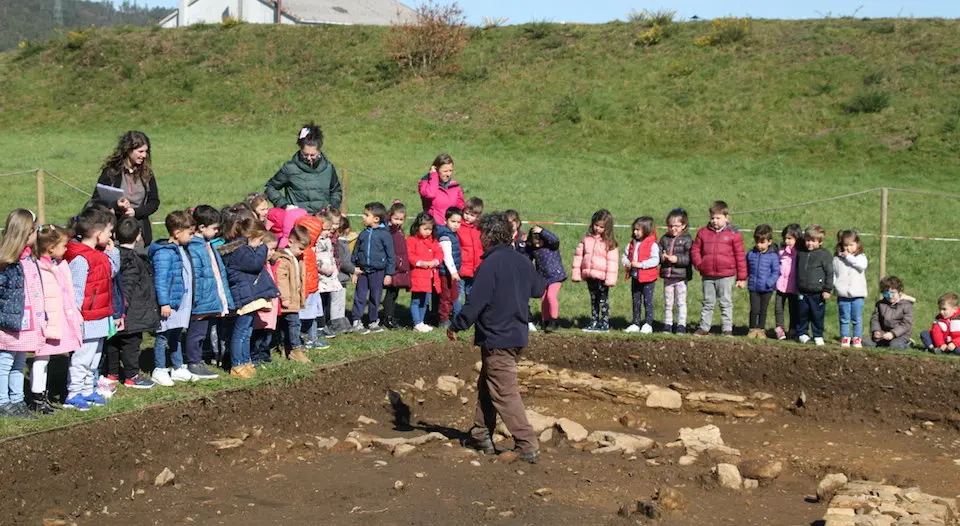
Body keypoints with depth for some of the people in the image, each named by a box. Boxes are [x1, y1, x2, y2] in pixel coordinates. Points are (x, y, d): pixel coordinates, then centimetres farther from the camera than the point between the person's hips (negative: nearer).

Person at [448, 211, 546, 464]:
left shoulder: (490, 265, -19)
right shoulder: (521, 261, 5)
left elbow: (475, 302, -20)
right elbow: (539, 289, 18)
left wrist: (456, 327, -8)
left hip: (497, 340, -8)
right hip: (518, 335, 9)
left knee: (505, 394, -4)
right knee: (486, 385, 21)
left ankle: (527, 447, -6)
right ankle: (481, 435, 28)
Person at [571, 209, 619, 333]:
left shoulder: (609, 243, -8)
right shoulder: (587, 239, 6)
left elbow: (612, 261, -12)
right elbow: (578, 255, 8)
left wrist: (610, 279, -17)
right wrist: (576, 273, 5)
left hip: (602, 276, -5)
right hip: (590, 276, 5)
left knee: (603, 300, 2)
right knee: (593, 300, 15)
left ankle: (605, 323, 7)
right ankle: (594, 322, 23)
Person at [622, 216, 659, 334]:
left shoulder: (652, 245, -12)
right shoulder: (632, 243, 8)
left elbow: (655, 260, -20)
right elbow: (625, 256, 14)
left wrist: (640, 264, -23)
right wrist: (627, 263, -8)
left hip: (648, 279, -7)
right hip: (635, 278, 7)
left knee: (648, 301, 1)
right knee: (636, 301, 12)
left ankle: (648, 324, 7)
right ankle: (635, 324, 19)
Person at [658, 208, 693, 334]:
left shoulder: (687, 240, -5)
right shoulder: (664, 239, 9)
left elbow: (689, 258, -13)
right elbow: (658, 254, 7)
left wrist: (677, 259, -23)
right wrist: (662, 257, -13)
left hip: (681, 276, -4)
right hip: (667, 276, 4)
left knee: (681, 302, 0)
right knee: (668, 303, 12)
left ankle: (681, 325, 6)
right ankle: (667, 324, 20)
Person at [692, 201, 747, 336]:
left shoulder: (733, 234, -3)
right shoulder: (703, 232, 6)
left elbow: (740, 257, -1)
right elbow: (695, 250, 12)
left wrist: (742, 278, -2)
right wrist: (699, 264, -5)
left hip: (726, 276, -3)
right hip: (707, 276, 3)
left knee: (726, 303, 4)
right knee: (707, 303, 13)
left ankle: (727, 329, 11)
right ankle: (704, 328, 21)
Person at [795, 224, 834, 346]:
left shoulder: (824, 254, -6)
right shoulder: (800, 253, 8)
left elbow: (829, 273, -5)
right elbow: (797, 270, 19)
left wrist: (827, 290, -8)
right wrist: (796, 287, 20)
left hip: (817, 293, -4)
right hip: (802, 292, 4)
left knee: (817, 315, 3)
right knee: (802, 314, 9)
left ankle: (818, 336, 15)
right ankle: (802, 333, 22)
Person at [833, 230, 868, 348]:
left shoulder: (860, 257, 4)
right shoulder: (837, 259, 6)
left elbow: (862, 265, -18)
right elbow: (832, 274, 7)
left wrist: (849, 257, -14)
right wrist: (833, 284, -7)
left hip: (857, 294, -1)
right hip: (842, 294, 1)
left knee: (857, 319, 4)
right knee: (844, 319, 6)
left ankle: (857, 339, 11)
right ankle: (845, 338, 11)